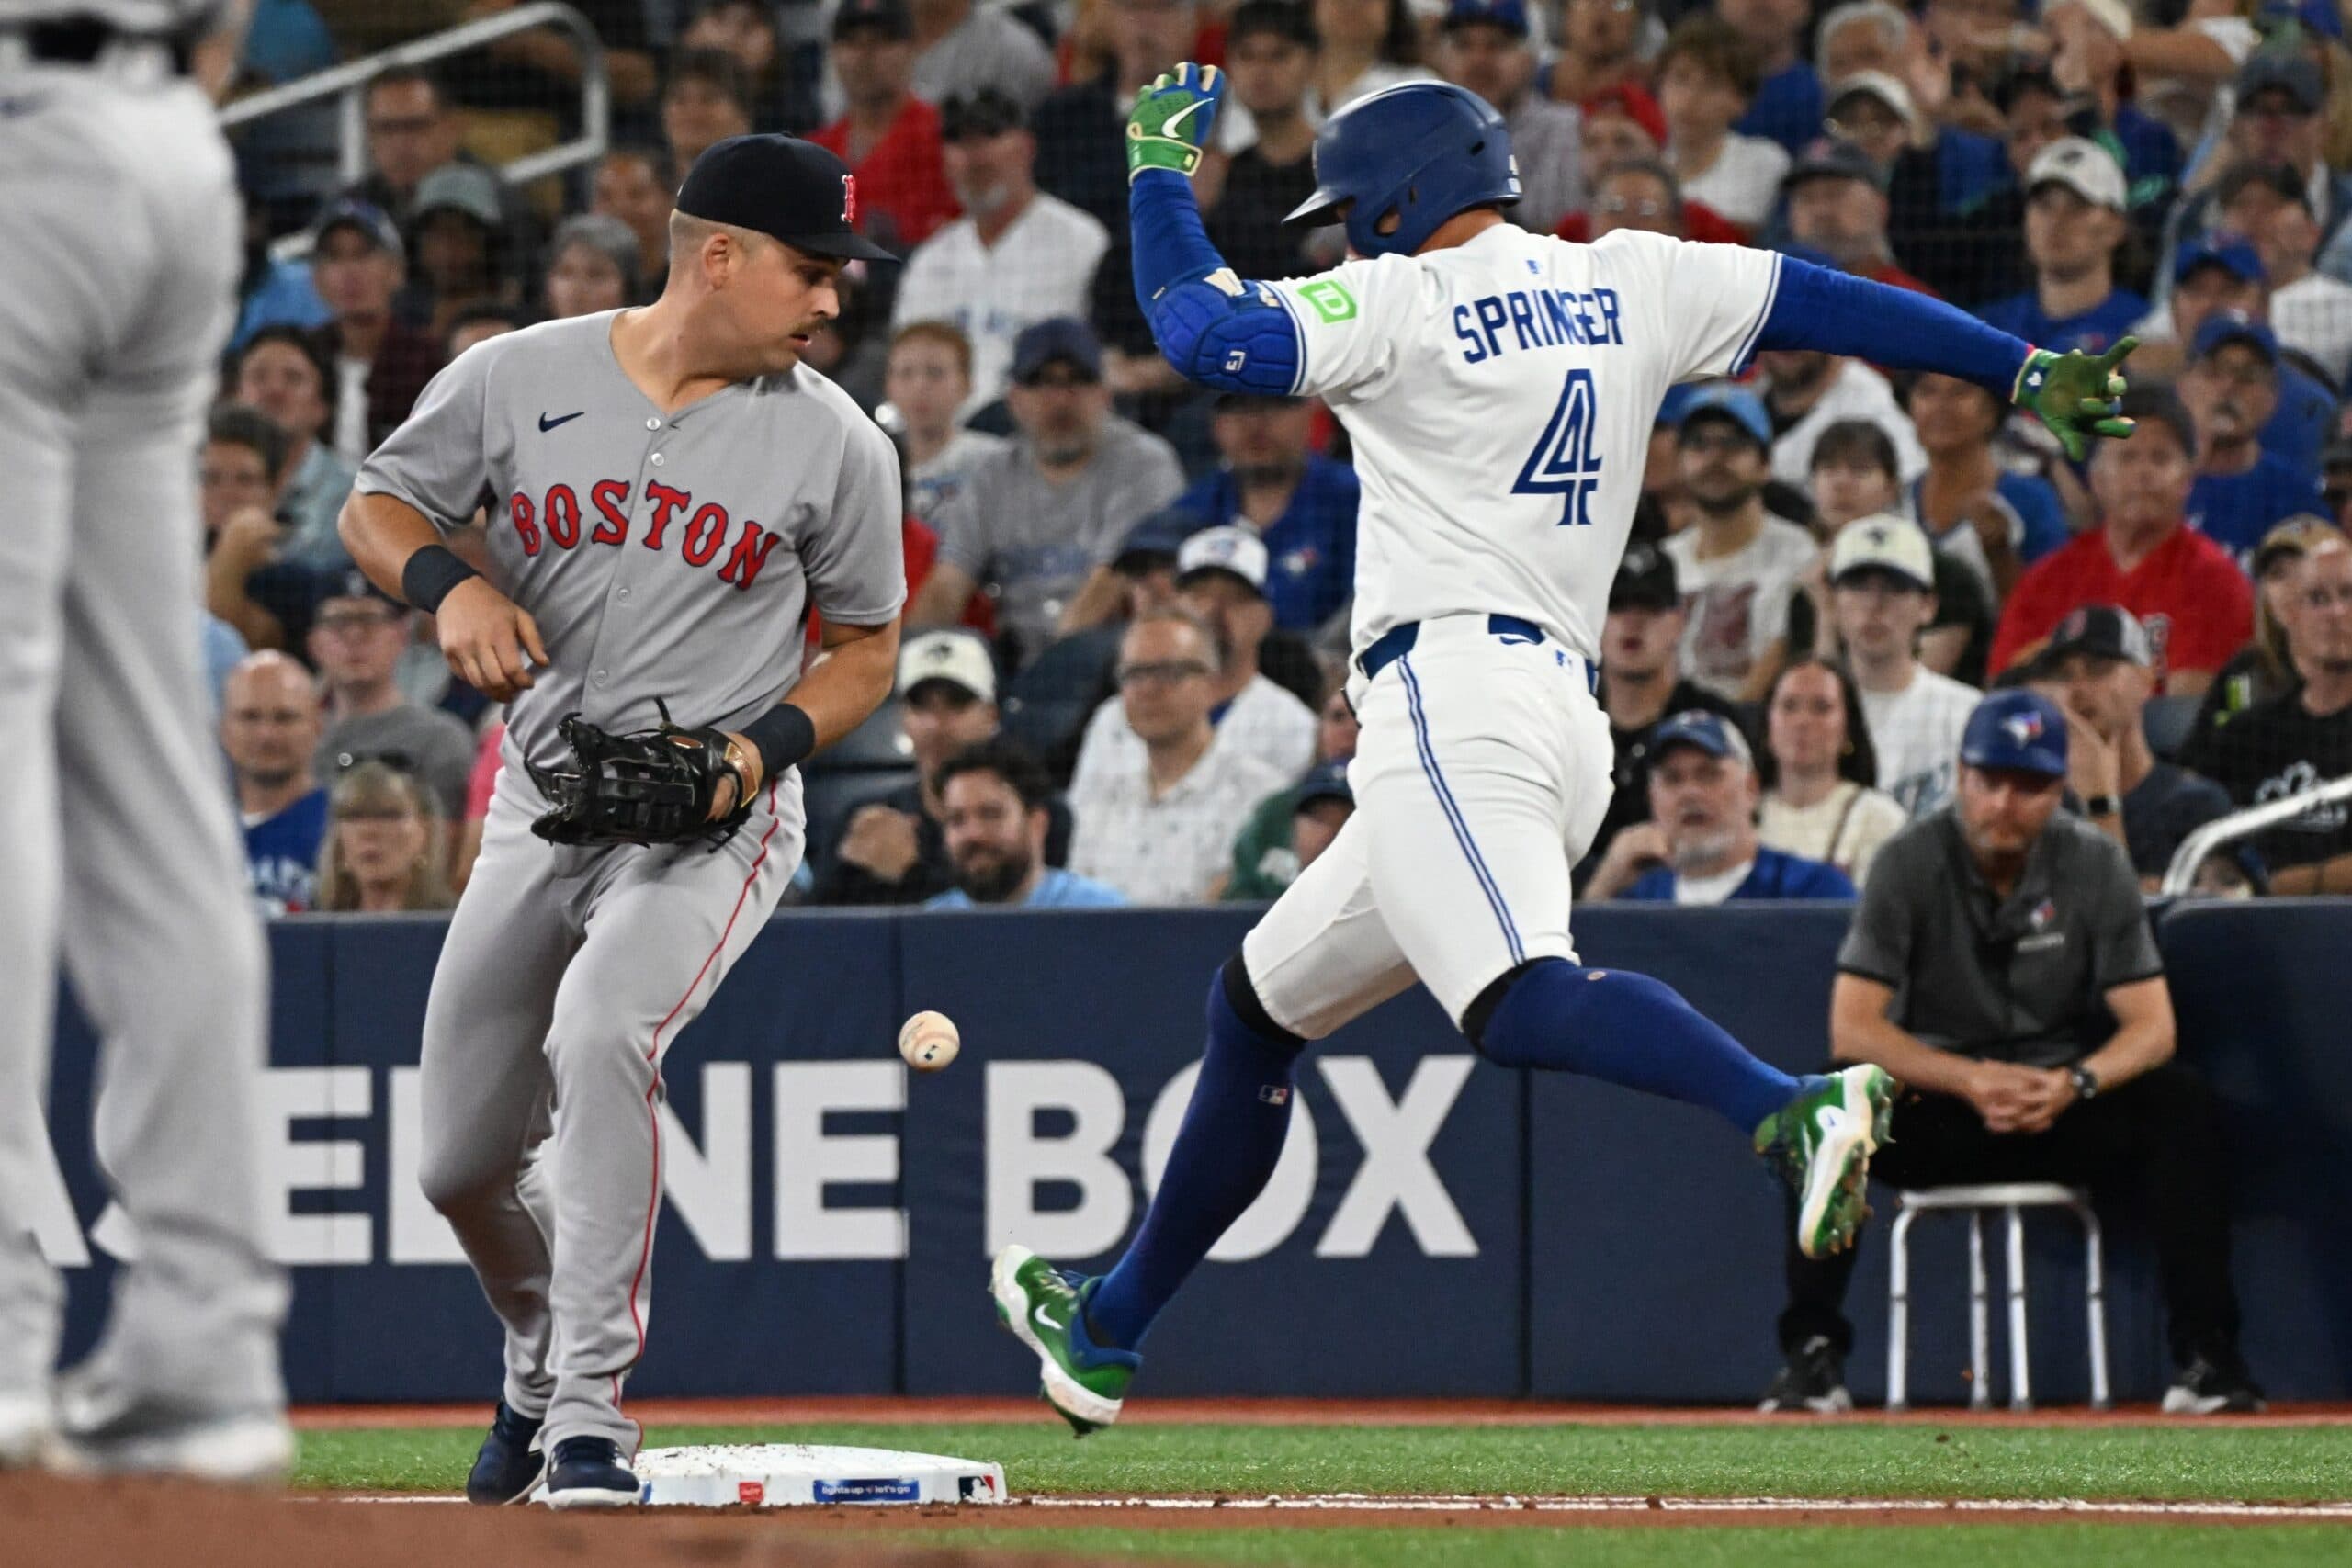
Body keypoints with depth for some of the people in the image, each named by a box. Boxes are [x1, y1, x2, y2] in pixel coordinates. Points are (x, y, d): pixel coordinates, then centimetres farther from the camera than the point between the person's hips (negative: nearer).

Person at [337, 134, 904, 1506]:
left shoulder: (834, 443, -4)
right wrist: (449, 583, -15)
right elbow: (377, 507, 7)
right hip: (540, 811, 3)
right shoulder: (516, 382, -3)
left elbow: (868, 650, 6)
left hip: (717, 823, -3)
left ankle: (591, 1415, -28)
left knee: (602, 1030, -32)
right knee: (463, 1165, 6)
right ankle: (540, 1357, 41)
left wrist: (767, 747, -13)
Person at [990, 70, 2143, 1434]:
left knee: (1521, 1001, -30)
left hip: (1453, 693, -9)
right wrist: (2030, 371, 11)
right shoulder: (1628, 284, 18)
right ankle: (1108, 1334, 29)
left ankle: (1795, 1112, -54)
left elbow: (1199, 329, -7)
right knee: (1257, 1007, 21)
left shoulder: (1402, 301, 0)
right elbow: (1825, 301, 13)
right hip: (1571, 726, 9)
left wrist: (1161, 171, 10)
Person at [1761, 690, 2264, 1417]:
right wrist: (1971, 1081, -27)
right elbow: (1851, 1029, -14)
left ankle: (2205, 1354, -25)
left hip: (2065, 1108, 1)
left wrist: (2073, 1083, -28)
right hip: (1935, 1107, -1)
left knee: (2181, 1103, -27)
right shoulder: (1909, 865, -8)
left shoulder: (2094, 865, -4)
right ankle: (1812, 1351, -25)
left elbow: (2151, 1028, -7)